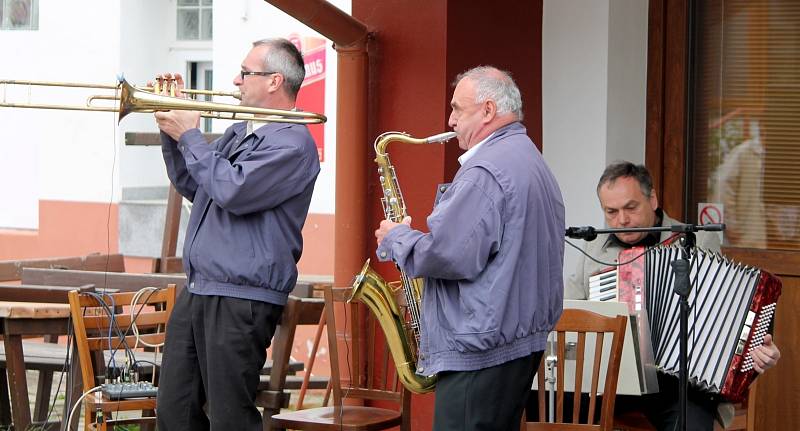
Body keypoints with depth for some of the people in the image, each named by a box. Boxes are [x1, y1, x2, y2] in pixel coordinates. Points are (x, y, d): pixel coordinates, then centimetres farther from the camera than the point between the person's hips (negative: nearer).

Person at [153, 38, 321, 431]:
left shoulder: (292, 142, -12)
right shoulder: (238, 133, 19)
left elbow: (232, 191, -22)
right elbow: (192, 186, 26)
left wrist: (189, 136, -11)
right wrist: (172, 129, 13)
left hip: (241, 299, -9)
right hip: (196, 292, 9)